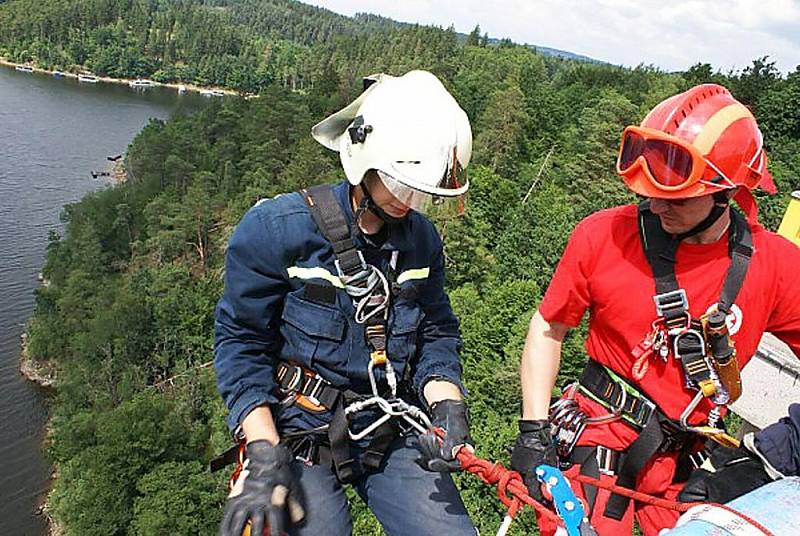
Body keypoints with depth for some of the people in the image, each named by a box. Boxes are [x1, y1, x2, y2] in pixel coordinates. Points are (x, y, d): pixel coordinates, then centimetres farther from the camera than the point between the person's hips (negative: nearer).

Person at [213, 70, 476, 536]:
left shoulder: (422, 239, 1)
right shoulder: (277, 226, -13)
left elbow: (437, 333, 7)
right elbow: (241, 341, -10)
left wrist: (448, 407, -11)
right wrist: (265, 455, -16)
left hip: (394, 434, 4)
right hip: (302, 439, -3)